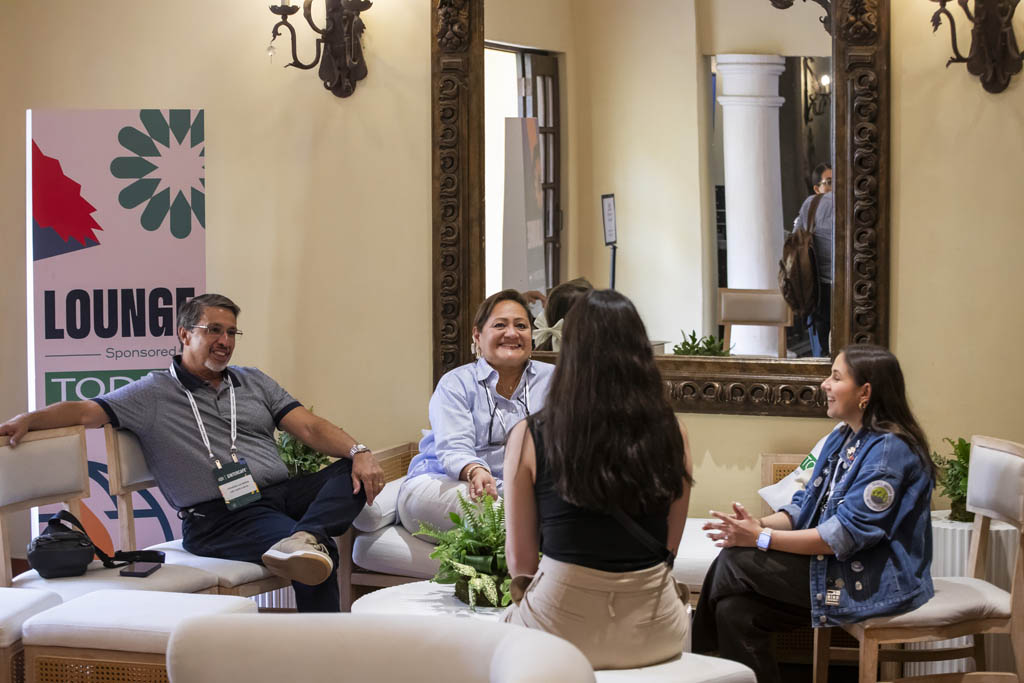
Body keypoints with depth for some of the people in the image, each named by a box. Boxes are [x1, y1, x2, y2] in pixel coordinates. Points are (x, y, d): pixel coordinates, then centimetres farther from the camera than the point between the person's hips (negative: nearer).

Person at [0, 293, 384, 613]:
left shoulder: (254, 382, 22)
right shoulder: (153, 394, 8)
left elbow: (309, 427, 13)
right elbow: (85, 411, -2)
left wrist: (359, 452, -6)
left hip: (281, 494, 6)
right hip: (220, 516, -6)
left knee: (355, 471, -24)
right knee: (317, 559, -32)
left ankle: (304, 537, -45)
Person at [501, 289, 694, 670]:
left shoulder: (531, 437, -7)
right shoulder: (671, 435, -2)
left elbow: (520, 558, 0)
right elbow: (670, 547, 7)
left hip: (563, 625, -2)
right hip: (653, 631, 3)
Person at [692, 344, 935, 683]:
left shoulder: (890, 450, -17)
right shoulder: (840, 440, 13)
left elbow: (846, 534, -23)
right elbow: (805, 505, 13)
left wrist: (763, 538, -23)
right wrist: (761, 524, -9)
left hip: (873, 584, -9)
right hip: (835, 566, 9)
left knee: (735, 563, -16)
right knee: (735, 609, -16)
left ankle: (699, 651, 3)